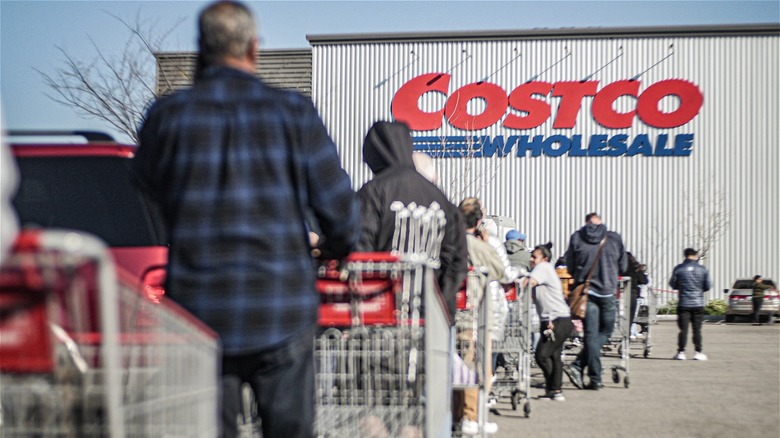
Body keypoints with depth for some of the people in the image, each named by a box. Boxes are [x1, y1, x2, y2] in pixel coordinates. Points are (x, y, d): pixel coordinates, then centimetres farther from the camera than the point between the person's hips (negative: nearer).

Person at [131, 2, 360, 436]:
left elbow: (148, 186, 16)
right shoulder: (293, 112, -4)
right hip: (282, 311, 0)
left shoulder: (168, 115, -3)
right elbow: (340, 207, -3)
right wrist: (337, 246, 21)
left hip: (199, 308, 1)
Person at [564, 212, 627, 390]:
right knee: (605, 332, 12)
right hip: (607, 291, -1)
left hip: (585, 290, 1)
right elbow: (623, 266, 11)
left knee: (591, 335, 5)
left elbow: (570, 268, 9)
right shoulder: (614, 238, 2)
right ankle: (578, 366, -3)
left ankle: (595, 379, -1)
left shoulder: (576, 238, 3)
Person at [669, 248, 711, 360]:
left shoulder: (678, 269, -5)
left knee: (683, 329, 2)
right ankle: (699, 352, 6)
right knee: (697, 329, 6)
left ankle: (681, 352, 2)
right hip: (698, 304, 1)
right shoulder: (702, 269, -2)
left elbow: (673, 284, 4)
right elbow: (708, 286, 4)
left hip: (683, 304, -1)